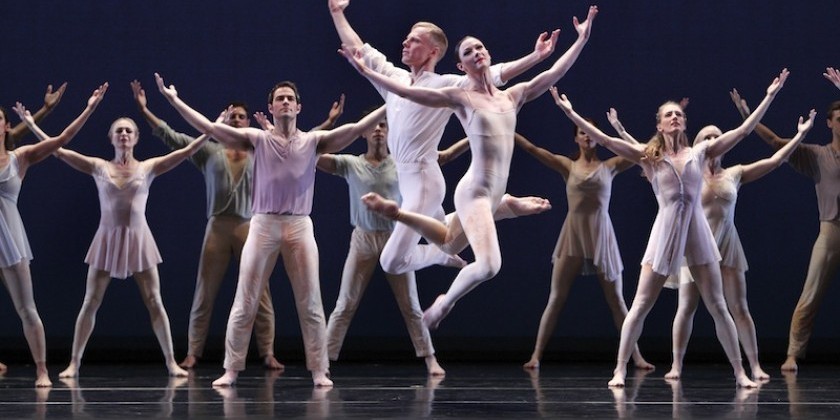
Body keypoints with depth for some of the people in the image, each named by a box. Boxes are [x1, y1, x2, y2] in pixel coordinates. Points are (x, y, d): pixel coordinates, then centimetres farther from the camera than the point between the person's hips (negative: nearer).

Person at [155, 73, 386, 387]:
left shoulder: (313, 141, 7)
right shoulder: (258, 139, 5)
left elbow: (358, 128, -1)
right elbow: (210, 128, 0)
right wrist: (174, 100, -5)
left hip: (299, 226, 1)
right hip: (263, 225, 0)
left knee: (310, 304, 1)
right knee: (245, 303, 0)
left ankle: (319, 371, 7)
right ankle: (231, 370, 6)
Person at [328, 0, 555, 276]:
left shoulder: (446, 85, -8)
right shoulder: (394, 78, 11)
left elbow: (494, 74, -15)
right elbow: (359, 50, 20)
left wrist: (536, 57, -25)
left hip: (423, 180, -8)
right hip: (405, 180, 8)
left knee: (392, 262, -16)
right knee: (447, 242, 21)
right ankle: (501, 206, 28)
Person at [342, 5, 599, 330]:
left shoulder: (512, 96, 9)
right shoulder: (460, 97, -7)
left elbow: (553, 74, 12)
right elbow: (407, 91, -10)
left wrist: (581, 40, 9)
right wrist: (366, 72, -17)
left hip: (494, 193, 8)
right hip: (475, 191, -8)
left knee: (446, 238, 29)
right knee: (488, 265, -22)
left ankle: (395, 211, 41)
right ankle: (443, 305, 0)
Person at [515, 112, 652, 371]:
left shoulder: (610, 166, 7)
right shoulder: (568, 166, 6)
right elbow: (532, 149, -1)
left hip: (602, 237, 0)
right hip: (573, 236, 0)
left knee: (616, 300, 5)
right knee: (556, 299, -2)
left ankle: (636, 356, 9)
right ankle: (536, 356, -1)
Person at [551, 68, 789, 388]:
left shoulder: (700, 152, 7)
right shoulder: (648, 156, 3)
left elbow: (742, 130, 6)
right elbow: (604, 140, -4)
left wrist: (770, 97, 3)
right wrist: (571, 114, -10)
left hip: (697, 232, 1)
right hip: (664, 233, -1)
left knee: (717, 306, 4)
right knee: (640, 306, 0)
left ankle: (740, 372, 8)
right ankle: (620, 370, 5)